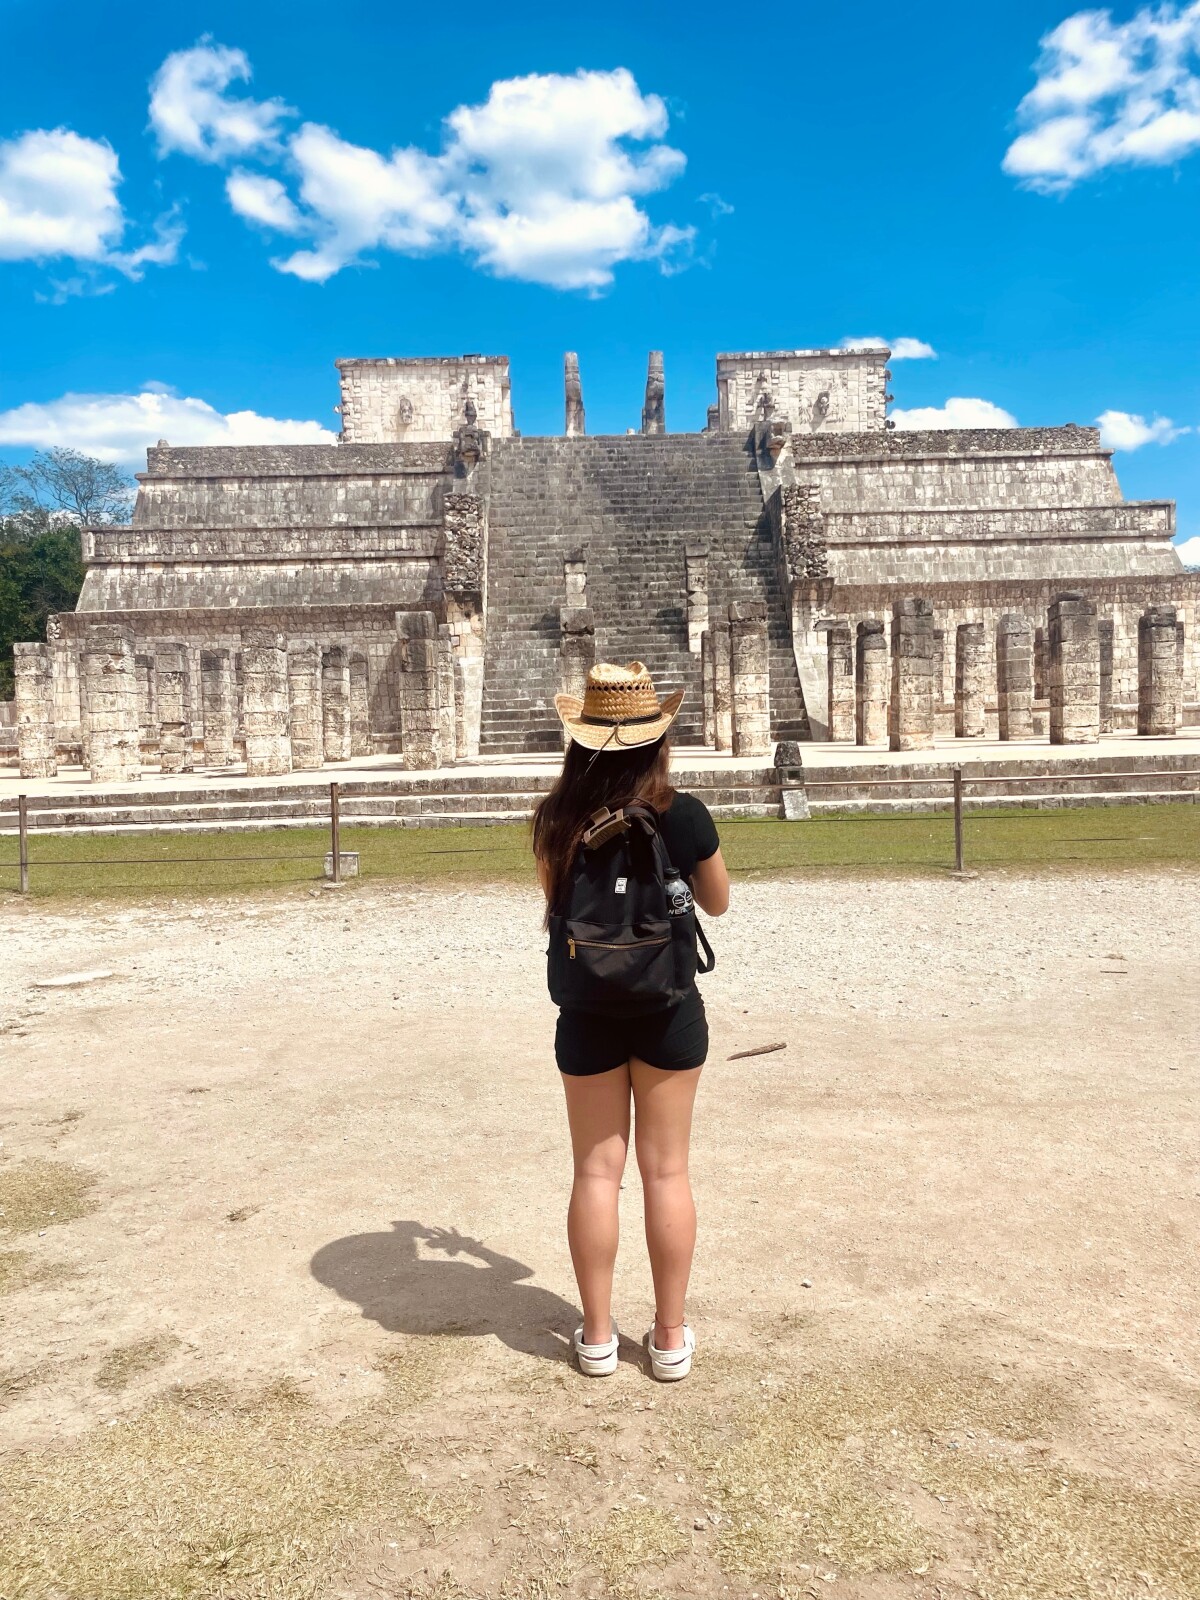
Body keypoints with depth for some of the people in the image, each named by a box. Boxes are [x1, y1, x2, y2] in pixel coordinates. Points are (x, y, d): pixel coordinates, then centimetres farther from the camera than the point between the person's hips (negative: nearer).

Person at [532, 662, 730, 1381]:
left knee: (596, 1171, 11)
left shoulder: (557, 817, -7)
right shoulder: (684, 814, -12)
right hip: (667, 1007, -1)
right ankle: (670, 1337, 21)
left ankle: (598, 1336, 23)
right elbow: (718, 902, 4)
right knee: (667, 1170, 10)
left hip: (587, 1011, 1)